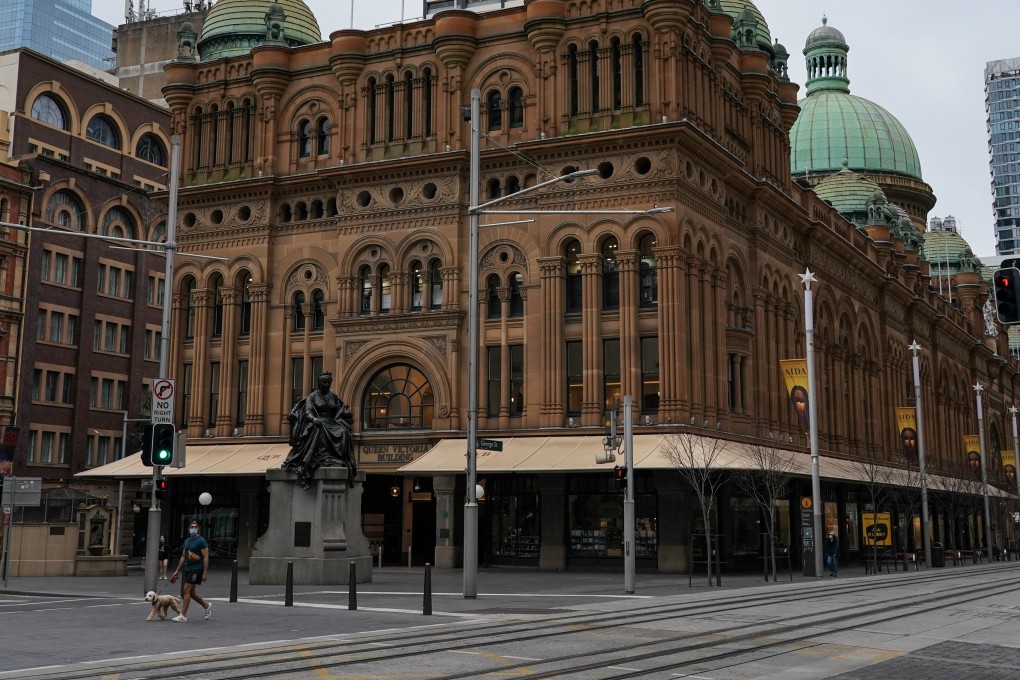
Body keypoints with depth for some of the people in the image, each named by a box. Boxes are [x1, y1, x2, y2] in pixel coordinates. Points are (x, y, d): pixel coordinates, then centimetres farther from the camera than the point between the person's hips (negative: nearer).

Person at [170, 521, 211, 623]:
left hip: (197, 569, -8)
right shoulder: (187, 541, 13)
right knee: (191, 592, 12)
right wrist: (177, 571, 17)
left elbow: (206, 557, -13)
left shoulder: (201, 541, -9)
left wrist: (205, 573, -18)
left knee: (187, 590, -12)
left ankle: (183, 616, -7)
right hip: (187, 568, 8)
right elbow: (183, 557, 19)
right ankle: (207, 606, 33)